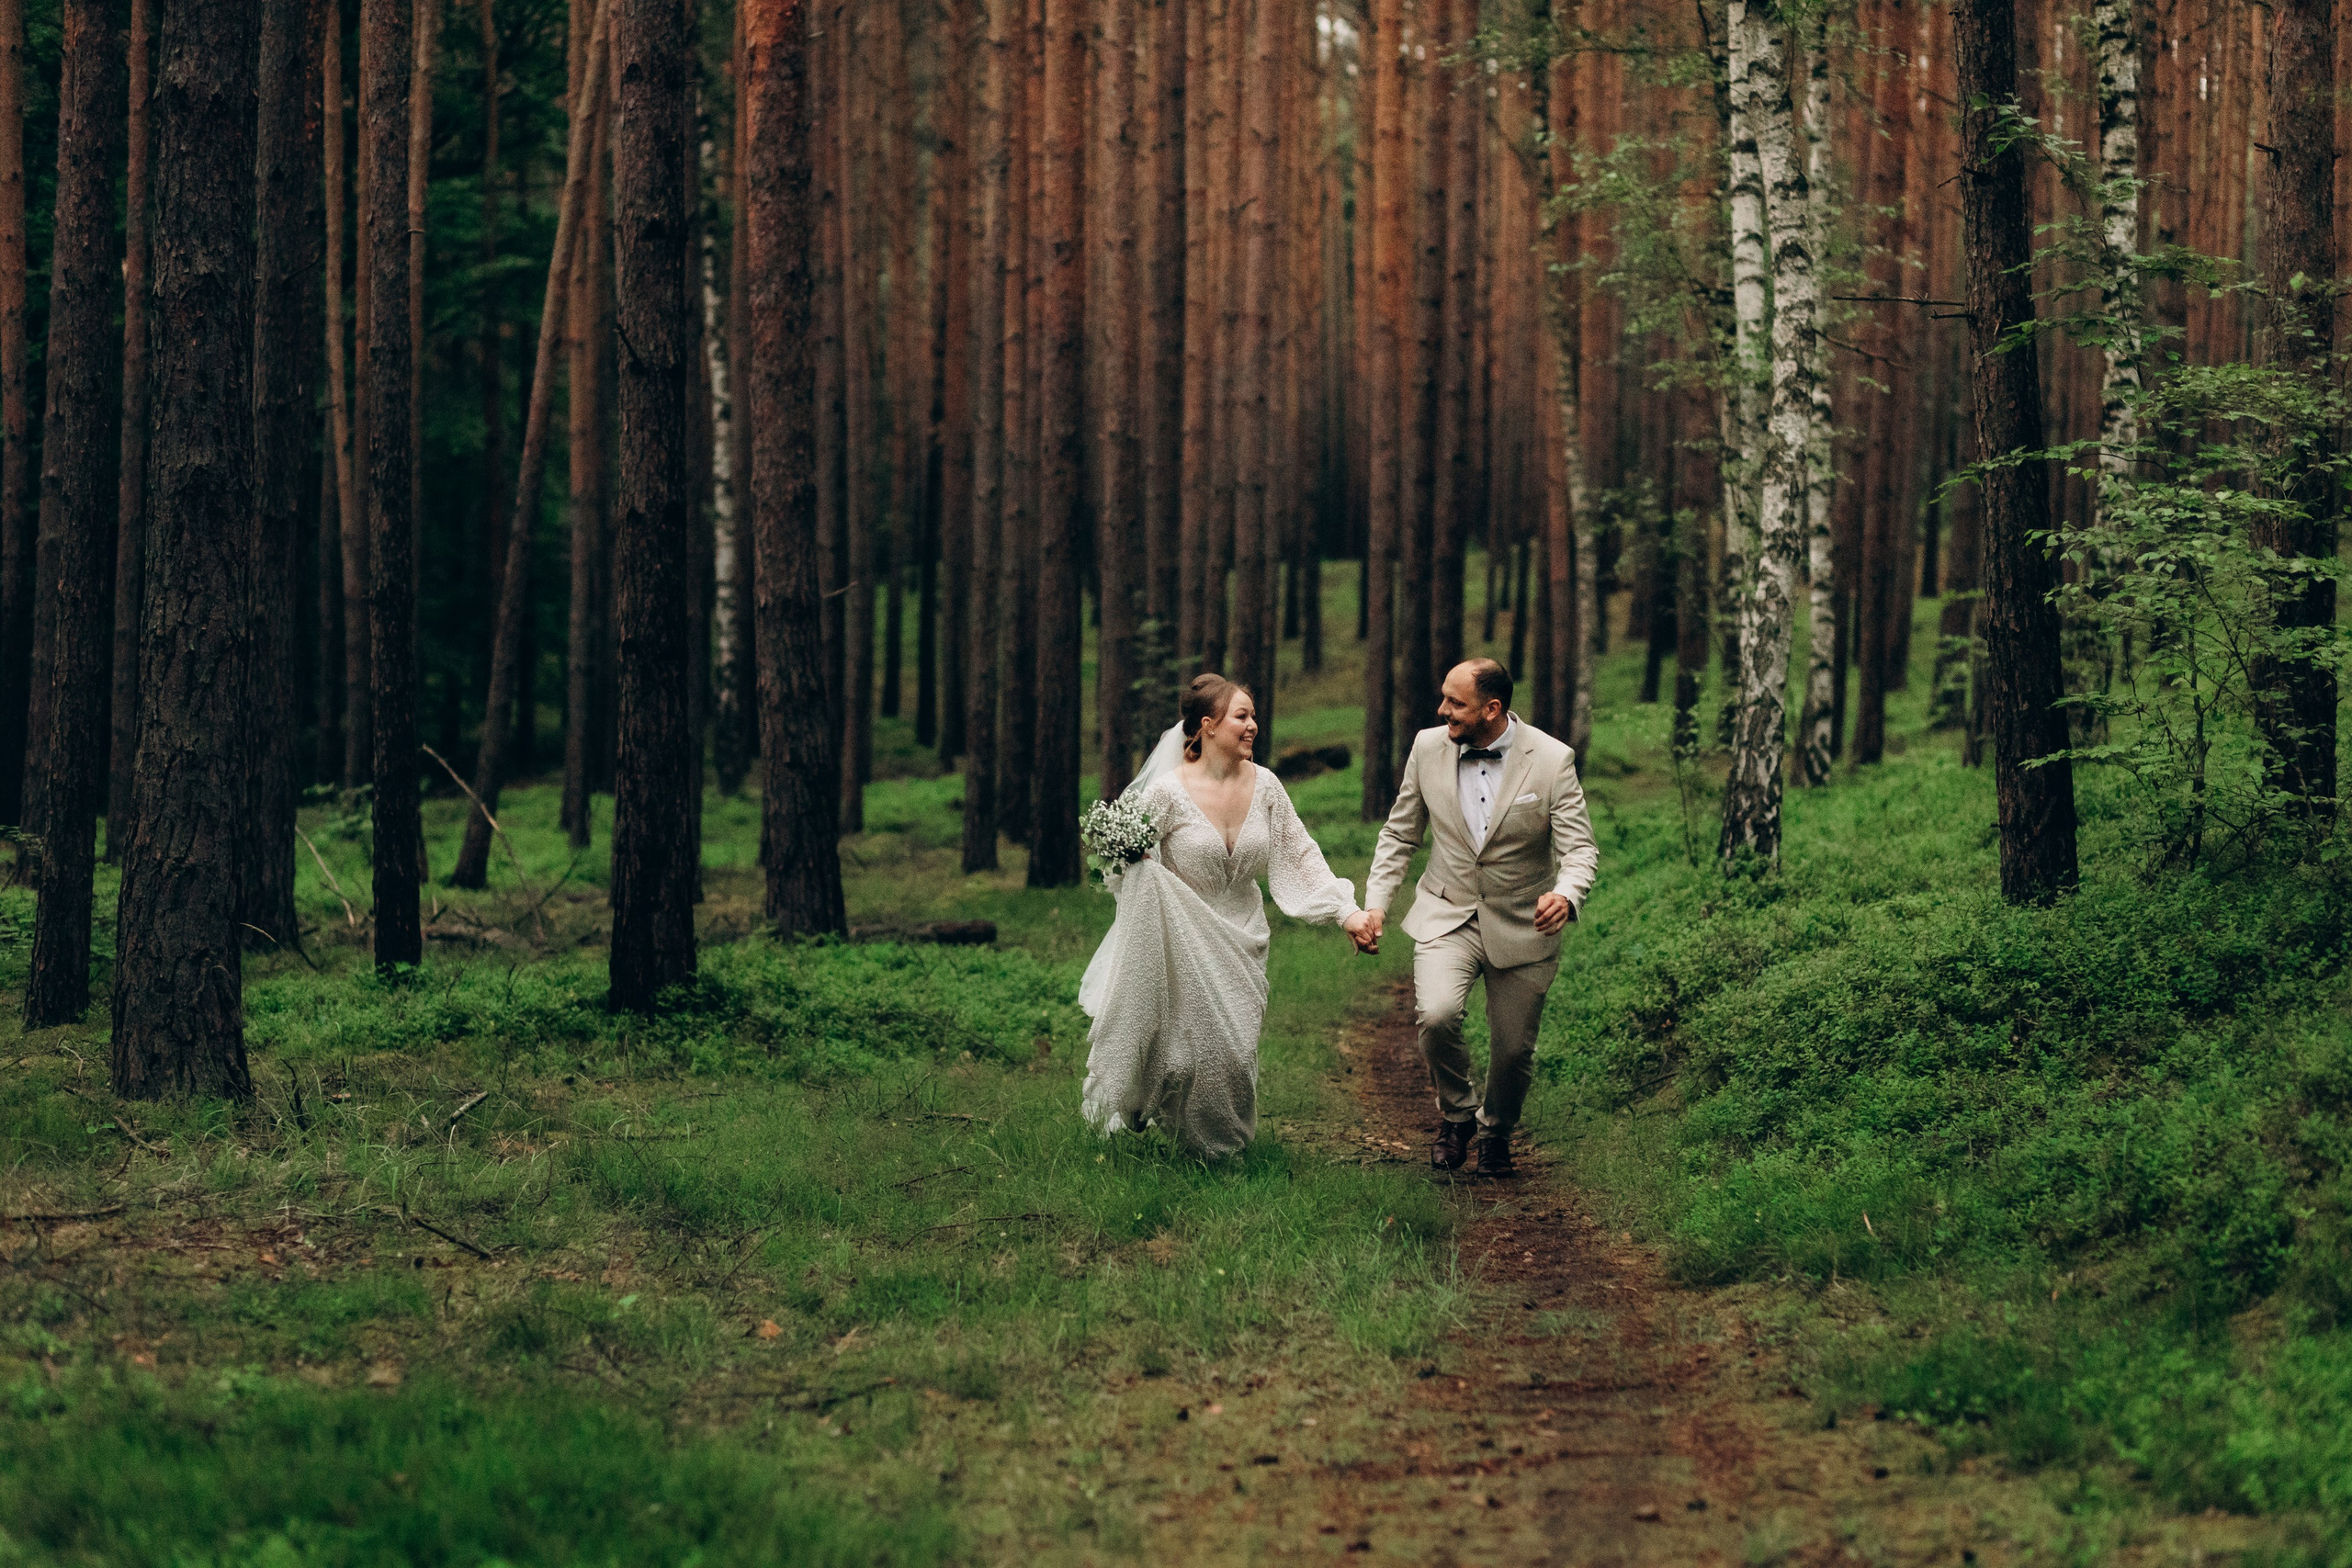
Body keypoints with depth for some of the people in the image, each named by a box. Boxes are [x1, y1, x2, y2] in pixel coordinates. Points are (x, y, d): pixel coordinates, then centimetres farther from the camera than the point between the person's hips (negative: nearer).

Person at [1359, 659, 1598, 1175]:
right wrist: (1375, 903, -1)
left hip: (1522, 924, -1)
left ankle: (1495, 1131, 38)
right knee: (1436, 1015, -25)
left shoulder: (1552, 760, -13)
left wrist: (1566, 895, -36)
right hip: (1447, 916, 1)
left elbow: (1581, 848, -14)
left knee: (1513, 1051, 5)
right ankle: (1456, 1112, 3)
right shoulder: (1428, 748, -4)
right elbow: (1400, 835, 9)